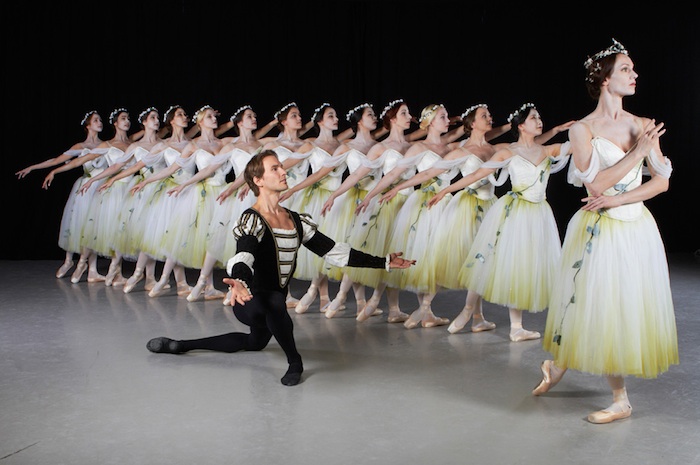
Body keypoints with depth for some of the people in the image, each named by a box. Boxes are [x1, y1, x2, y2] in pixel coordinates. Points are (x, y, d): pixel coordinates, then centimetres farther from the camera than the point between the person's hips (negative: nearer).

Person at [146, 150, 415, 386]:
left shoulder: (296, 221, 5)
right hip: (249, 301, -8)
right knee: (274, 302, -38)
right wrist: (239, 282, -60)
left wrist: (383, 262, 4)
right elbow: (243, 257, -35)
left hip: (273, 306, 8)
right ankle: (295, 362, -16)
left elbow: (334, 251, 5)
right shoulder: (252, 220, -17)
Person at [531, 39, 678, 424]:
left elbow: (662, 181, 0)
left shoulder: (644, 126, 5)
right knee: (596, 307, 5)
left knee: (630, 307, 8)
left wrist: (616, 200, -13)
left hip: (636, 229, 4)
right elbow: (596, 184, -16)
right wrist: (638, 151, -17)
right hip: (598, 231, -4)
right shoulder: (582, 129, -6)